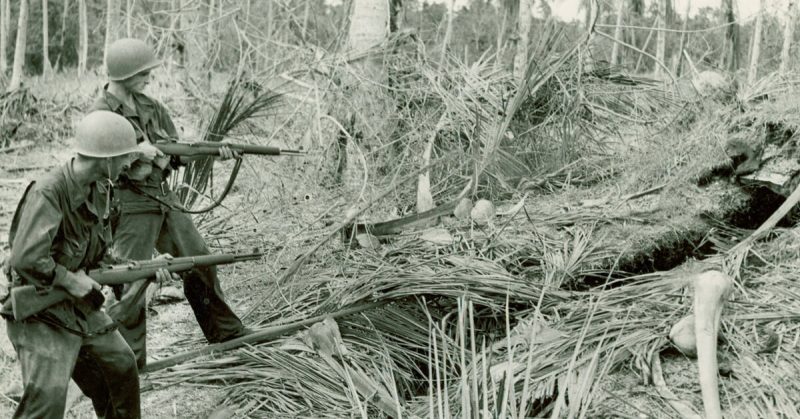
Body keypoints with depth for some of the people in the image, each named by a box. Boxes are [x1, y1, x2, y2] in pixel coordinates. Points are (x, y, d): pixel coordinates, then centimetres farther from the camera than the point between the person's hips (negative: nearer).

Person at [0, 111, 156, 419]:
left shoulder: (99, 189, 2)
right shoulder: (48, 193, -25)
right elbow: (26, 259, -34)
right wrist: (70, 281, -23)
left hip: (82, 308, 9)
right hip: (40, 314, -8)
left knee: (122, 368, 16)